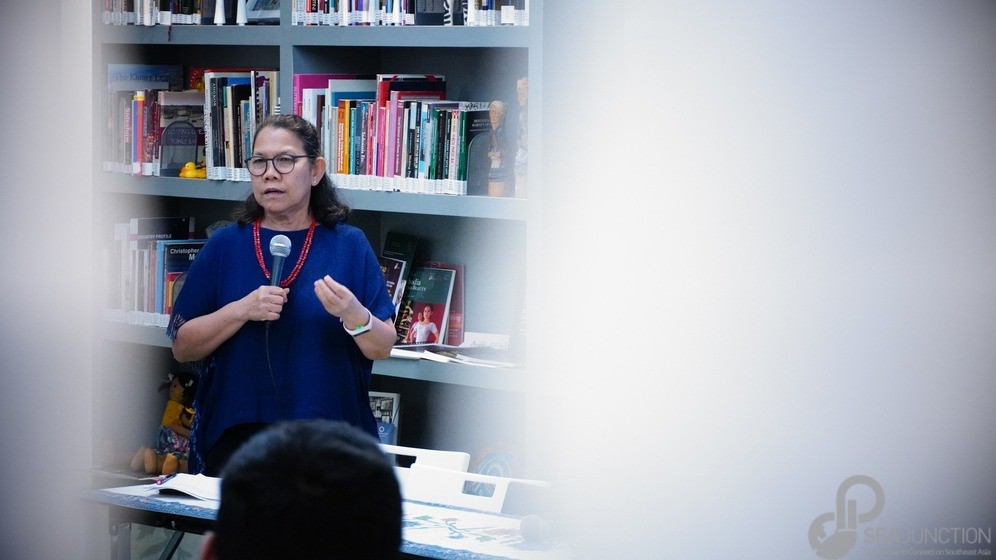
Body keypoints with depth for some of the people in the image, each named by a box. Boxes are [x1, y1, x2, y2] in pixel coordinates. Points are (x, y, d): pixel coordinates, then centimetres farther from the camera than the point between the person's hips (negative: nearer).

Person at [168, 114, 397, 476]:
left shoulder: (349, 244, 1)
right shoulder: (225, 245, 3)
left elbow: (383, 349, -2)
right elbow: (182, 347, -1)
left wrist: (352, 314, -22)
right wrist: (242, 311, -16)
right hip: (234, 438, 0)